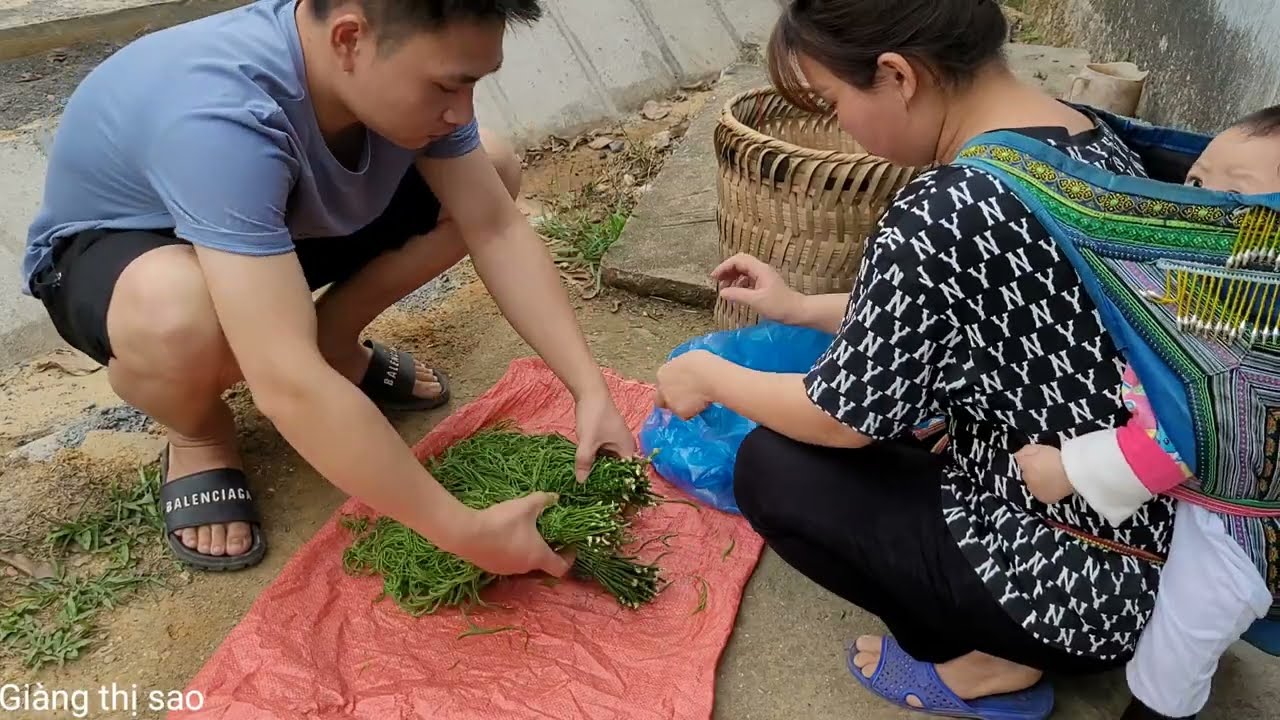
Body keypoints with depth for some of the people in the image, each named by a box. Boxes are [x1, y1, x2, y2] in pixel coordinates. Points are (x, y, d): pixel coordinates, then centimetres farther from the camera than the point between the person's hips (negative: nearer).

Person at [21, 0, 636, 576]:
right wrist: (465, 532, -42)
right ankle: (199, 437, -5)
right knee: (181, 319, -43)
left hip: (279, 225, 6)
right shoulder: (222, 119, -42)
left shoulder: (405, 66, -22)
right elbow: (286, 385, -46)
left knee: (494, 171, -8)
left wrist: (590, 390, -25)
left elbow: (497, 229, -17)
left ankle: (333, 345, 7)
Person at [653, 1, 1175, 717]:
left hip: (1096, 584, -9)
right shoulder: (1096, 138, 0)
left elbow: (845, 414, -14)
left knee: (773, 469, -1)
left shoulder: (945, 214, -28)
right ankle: (1002, 635, 16)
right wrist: (802, 308, 18)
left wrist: (710, 375, 4)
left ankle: (986, 663, 6)